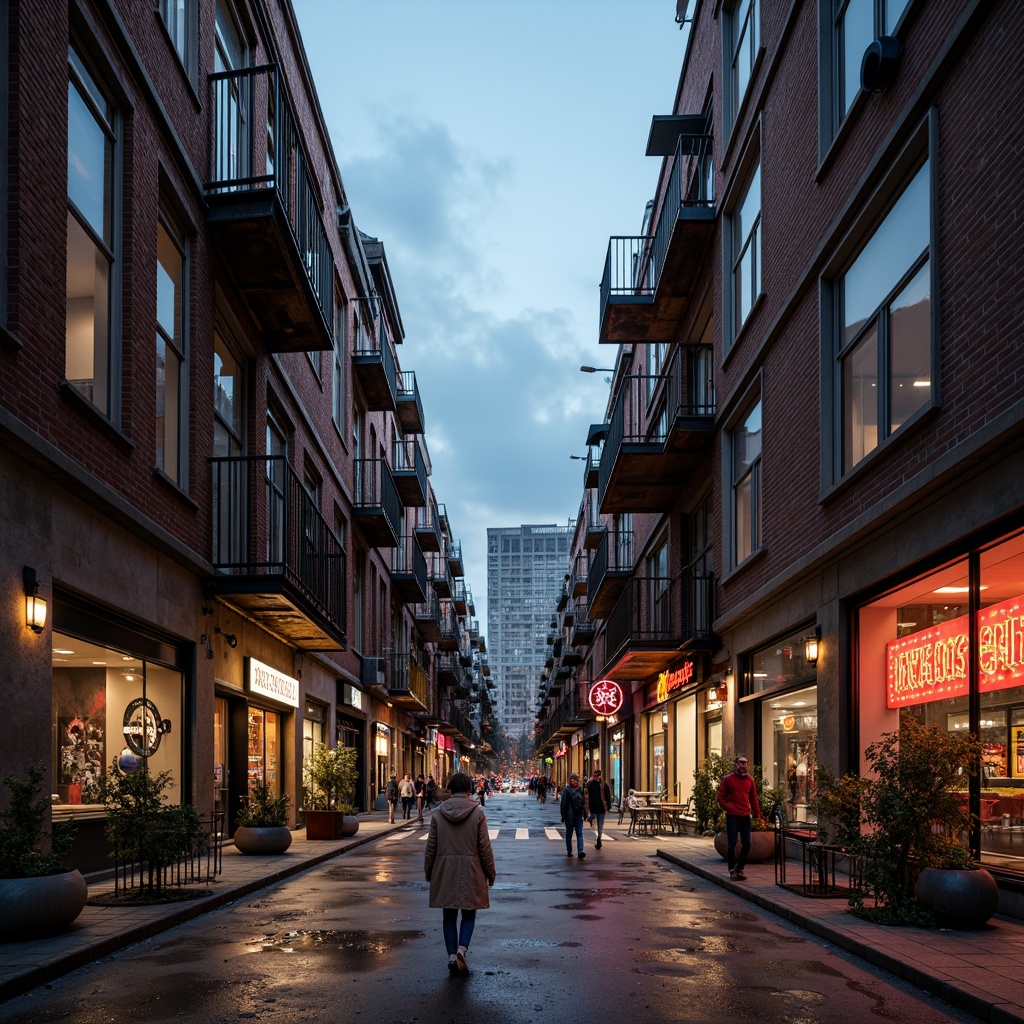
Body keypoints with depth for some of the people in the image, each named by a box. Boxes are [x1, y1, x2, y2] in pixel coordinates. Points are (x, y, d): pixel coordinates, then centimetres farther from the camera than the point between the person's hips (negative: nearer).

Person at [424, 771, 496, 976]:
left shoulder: (439, 813, -2)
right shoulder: (477, 813, -7)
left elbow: (431, 846, 3)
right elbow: (485, 846, -5)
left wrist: (428, 872, 14)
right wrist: (490, 873, 6)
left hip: (444, 872, 2)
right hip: (470, 871, -1)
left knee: (449, 915, 11)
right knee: (469, 913, 10)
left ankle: (452, 955, 6)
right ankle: (462, 948, -11)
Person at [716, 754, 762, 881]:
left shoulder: (750, 779, 10)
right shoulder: (728, 779, -1)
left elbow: (754, 798, 13)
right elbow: (721, 796, 3)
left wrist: (757, 814, 8)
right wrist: (728, 808, -7)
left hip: (745, 816, 4)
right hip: (732, 816, -4)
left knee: (746, 844, 2)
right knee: (732, 844, -2)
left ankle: (739, 869, 17)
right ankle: (732, 870, 11)